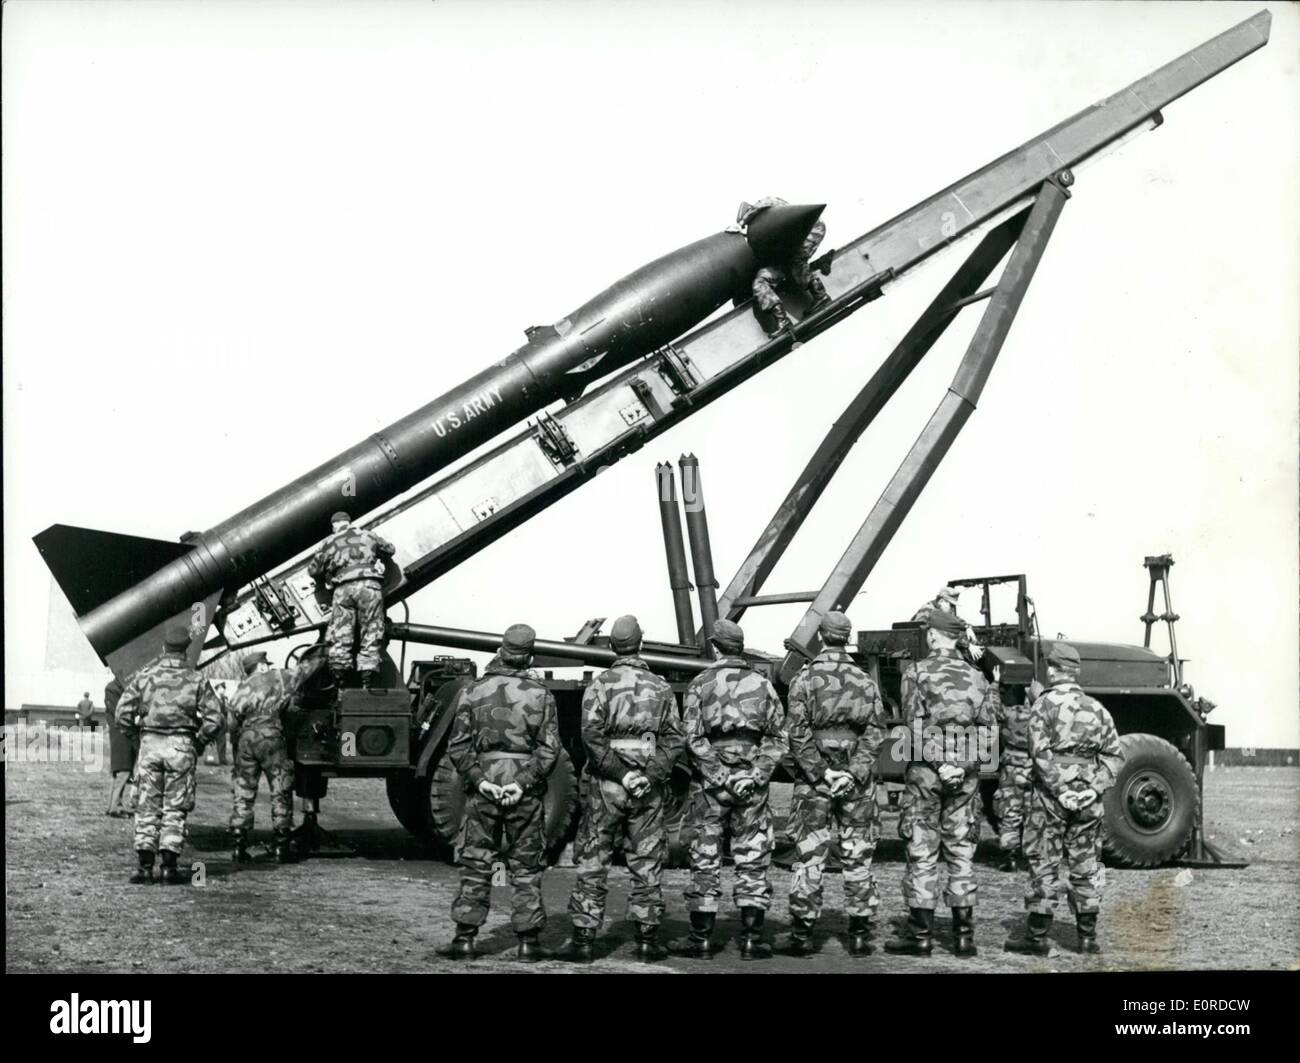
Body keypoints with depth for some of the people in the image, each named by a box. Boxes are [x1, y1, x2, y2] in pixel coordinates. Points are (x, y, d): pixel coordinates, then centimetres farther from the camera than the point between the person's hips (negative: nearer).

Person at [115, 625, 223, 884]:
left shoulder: (144, 675, 2)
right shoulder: (196, 679, 1)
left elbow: (123, 713, -1)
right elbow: (214, 717, -6)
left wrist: (135, 733, 16)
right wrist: (200, 742, 9)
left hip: (150, 744, 1)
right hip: (181, 746, -1)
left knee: (147, 806, 8)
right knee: (175, 808, 5)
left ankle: (145, 865, 4)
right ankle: (169, 867, 1)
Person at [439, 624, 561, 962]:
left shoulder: (472, 692, 2)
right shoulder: (540, 694, -1)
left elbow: (458, 746, -4)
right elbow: (549, 749, -8)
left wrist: (478, 778, -7)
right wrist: (524, 782, -10)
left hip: (483, 786, 1)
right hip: (526, 792, -1)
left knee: (475, 865, 9)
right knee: (526, 868, 8)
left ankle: (465, 938, 9)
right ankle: (528, 941, 11)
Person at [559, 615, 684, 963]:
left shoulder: (601, 684, -2)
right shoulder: (661, 688, 6)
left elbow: (592, 735, -13)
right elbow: (673, 739, -2)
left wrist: (620, 773, -13)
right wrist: (651, 775, -9)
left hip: (606, 782, -2)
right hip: (648, 787, 2)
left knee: (593, 862, 5)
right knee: (646, 864, 9)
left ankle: (583, 938, 5)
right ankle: (647, 939, 12)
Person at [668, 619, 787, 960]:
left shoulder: (700, 684, -1)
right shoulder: (762, 684, 6)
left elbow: (693, 737, -9)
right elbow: (778, 737, 0)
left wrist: (718, 774, -10)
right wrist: (758, 773, -5)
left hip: (710, 779, -1)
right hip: (752, 781, 1)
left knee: (706, 858, 6)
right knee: (752, 859, 7)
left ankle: (701, 938, 10)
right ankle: (751, 939, 7)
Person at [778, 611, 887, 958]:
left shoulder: (805, 679, -4)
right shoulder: (866, 682, 4)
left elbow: (798, 733, -12)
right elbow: (875, 733, -4)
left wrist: (822, 773, -11)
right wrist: (855, 773, -10)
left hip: (814, 780, -2)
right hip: (857, 781, 2)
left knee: (809, 856, 2)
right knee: (858, 857, 8)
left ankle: (802, 933, 5)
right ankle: (860, 935, 10)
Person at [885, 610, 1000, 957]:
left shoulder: (917, 673, -4)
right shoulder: (977, 677, 8)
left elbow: (915, 726, -14)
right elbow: (989, 728, 5)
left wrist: (937, 764, -14)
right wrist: (967, 760, 9)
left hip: (927, 770, -3)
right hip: (966, 773, 4)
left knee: (922, 854, 3)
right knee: (961, 853, 10)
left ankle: (921, 933, 5)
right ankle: (963, 934, 12)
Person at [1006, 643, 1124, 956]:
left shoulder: (1045, 704, -7)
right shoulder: (1097, 708, 9)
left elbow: (1041, 754, -17)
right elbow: (1115, 755, 5)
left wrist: (1059, 790, -16)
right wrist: (1095, 788, -4)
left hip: (1050, 795, -4)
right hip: (1087, 798, 4)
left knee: (1043, 865, 2)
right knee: (1086, 866, 11)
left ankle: (1038, 937, 5)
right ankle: (1087, 936, 15)